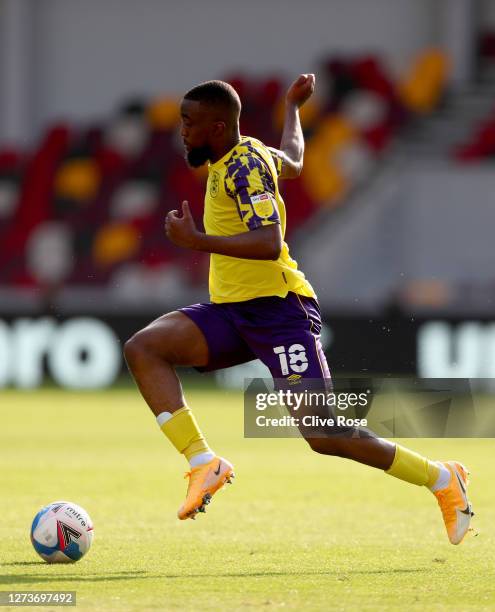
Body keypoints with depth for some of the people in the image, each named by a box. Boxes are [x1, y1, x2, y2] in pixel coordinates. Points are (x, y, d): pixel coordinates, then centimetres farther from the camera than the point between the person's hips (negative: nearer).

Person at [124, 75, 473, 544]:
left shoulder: (244, 166, -15)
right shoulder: (248, 155, 13)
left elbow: (269, 244, -29)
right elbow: (292, 162, 37)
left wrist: (195, 240, -31)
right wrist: (292, 107, 54)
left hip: (276, 310, -9)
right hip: (232, 311, 9)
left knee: (323, 437, -12)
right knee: (143, 348, -12)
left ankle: (442, 480, 6)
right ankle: (204, 463, -15)